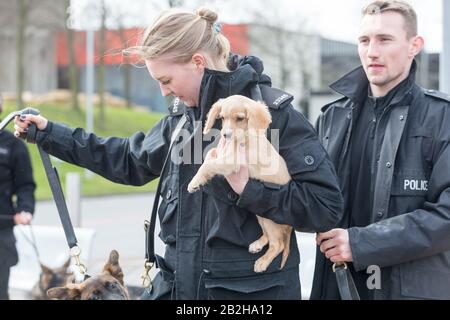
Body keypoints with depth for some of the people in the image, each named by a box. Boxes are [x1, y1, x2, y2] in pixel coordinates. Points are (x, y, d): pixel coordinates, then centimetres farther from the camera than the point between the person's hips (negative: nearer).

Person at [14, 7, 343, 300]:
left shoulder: (274, 113, -13)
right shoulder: (182, 115, 8)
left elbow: (327, 205, -15)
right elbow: (130, 160, 24)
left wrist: (250, 188, -23)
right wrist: (50, 134, 24)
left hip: (253, 290, -6)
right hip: (179, 284, 6)